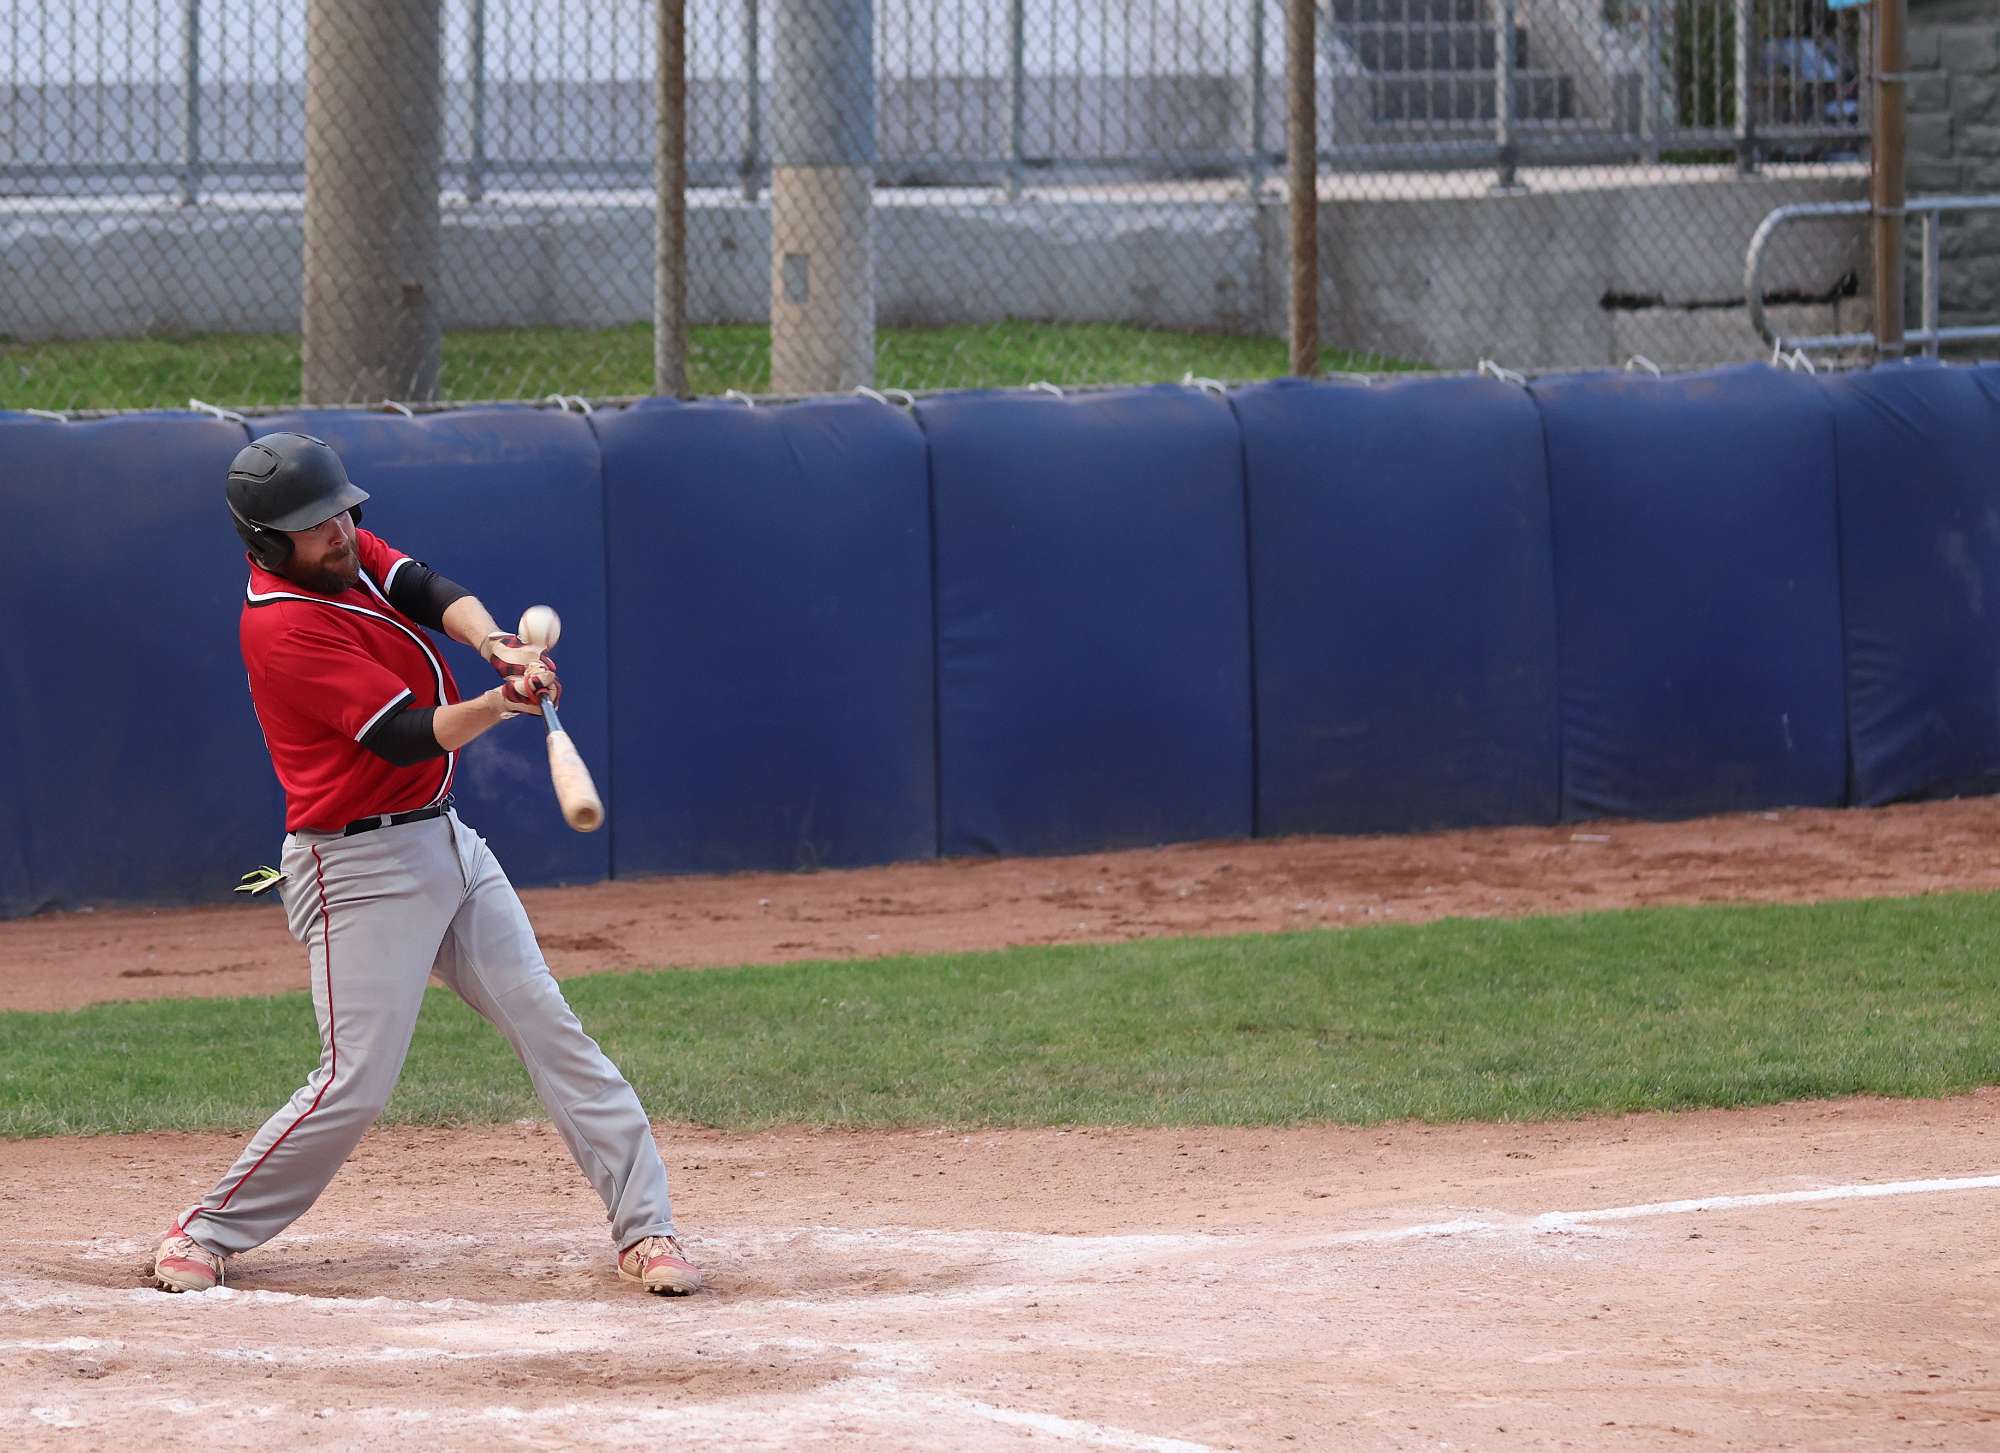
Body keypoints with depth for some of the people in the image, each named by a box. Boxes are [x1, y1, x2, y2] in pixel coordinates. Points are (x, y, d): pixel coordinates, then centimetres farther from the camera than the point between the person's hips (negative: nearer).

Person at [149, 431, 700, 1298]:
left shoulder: (351, 553, 4)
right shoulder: (283, 626, -20)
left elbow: (432, 595, -11)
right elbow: (404, 735, -23)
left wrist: (492, 643, -32)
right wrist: (501, 705, -38)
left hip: (445, 841, 8)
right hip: (361, 868, -8)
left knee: (550, 1030, 2)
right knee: (357, 1083, -10)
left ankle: (645, 1228, 2)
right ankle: (206, 1232, 6)